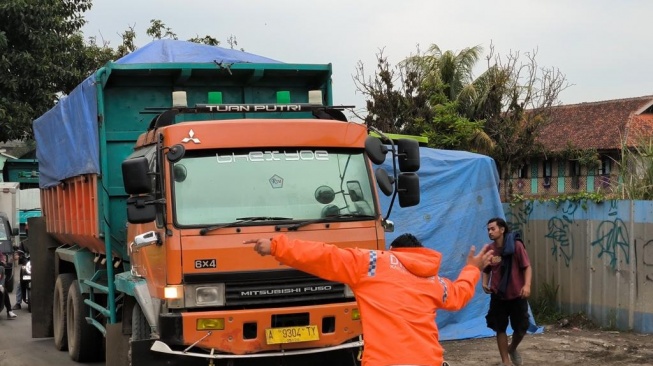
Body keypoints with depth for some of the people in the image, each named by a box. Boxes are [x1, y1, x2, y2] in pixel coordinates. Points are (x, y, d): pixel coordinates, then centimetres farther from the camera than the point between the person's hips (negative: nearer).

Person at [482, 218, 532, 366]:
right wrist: (485, 283, -9)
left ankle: (512, 349, 37)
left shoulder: (516, 245, -13)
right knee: (500, 329, 4)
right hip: (498, 295, 2)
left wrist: (527, 285, -26)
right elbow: (486, 270, 10)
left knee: (521, 328, 6)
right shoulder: (489, 250, -2)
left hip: (517, 294, -2)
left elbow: (527, 266, -12)